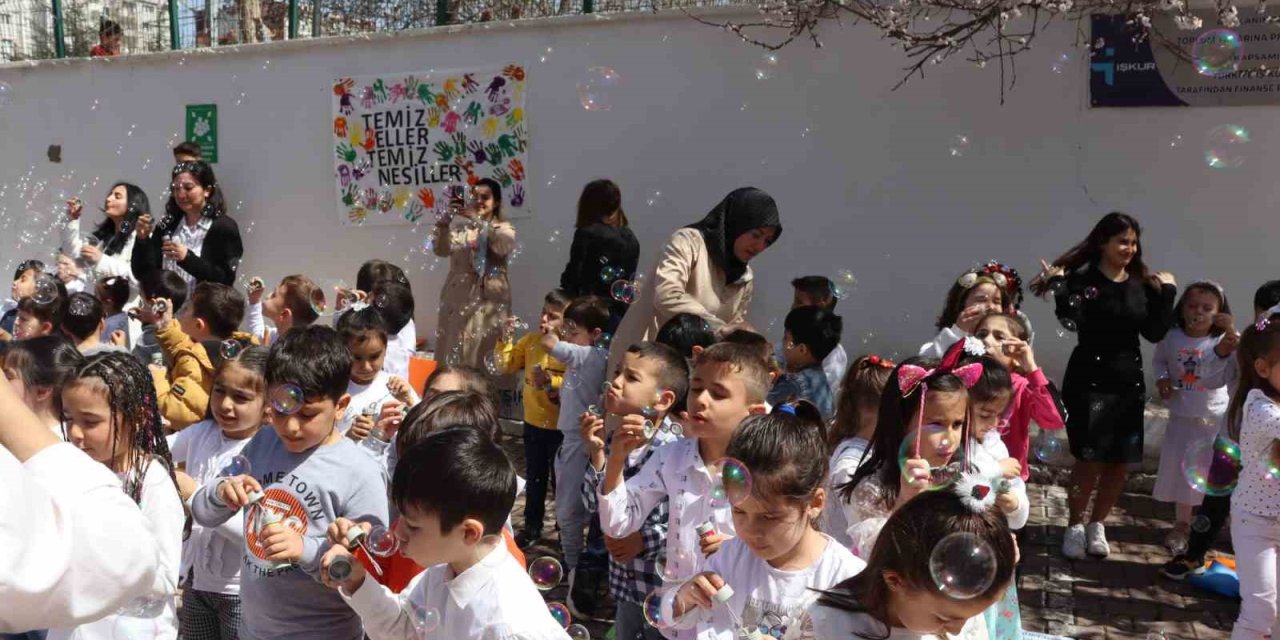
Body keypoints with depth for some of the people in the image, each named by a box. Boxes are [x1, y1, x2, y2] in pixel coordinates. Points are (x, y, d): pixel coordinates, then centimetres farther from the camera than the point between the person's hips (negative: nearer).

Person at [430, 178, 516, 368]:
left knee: (484, 355, -3)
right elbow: (442, 250, -8)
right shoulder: (459, 224, 8)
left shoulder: (505, 228, 7)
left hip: (489, 300, -1)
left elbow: (503, 246, -17)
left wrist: (478, 220, -24)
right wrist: (445, 221, -22)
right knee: (454, 353, 0)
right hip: (459, 297, 1)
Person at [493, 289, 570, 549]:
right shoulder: (530, 340, 0)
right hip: (533, 423, 5)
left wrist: (552, 381, -34)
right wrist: (505, 339, -11)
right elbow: (503, 367, 1)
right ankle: (532, 526, 34)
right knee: (534, 477, 19)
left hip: (560, 426, -5)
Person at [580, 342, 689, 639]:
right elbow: (594, 505, -3)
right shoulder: (610, 439, -2)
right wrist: (597, 453, -15)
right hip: (626, 579, 6)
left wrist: (646, 540, -21)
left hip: (667, 584, -6)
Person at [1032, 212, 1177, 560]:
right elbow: (1071, 322, -22)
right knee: (1090, 459, -5)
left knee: (1121, 461, 9)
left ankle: (1097, 525, 25)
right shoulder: (1082, 281, -7)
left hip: (1129, 383, 5)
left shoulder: (1143, 285, 7)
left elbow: (1154, 333, 0)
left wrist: (1167, 292, -3)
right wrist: (1058, 284, -26)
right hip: (1089, 382, -5)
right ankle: (1075, 526, 14)